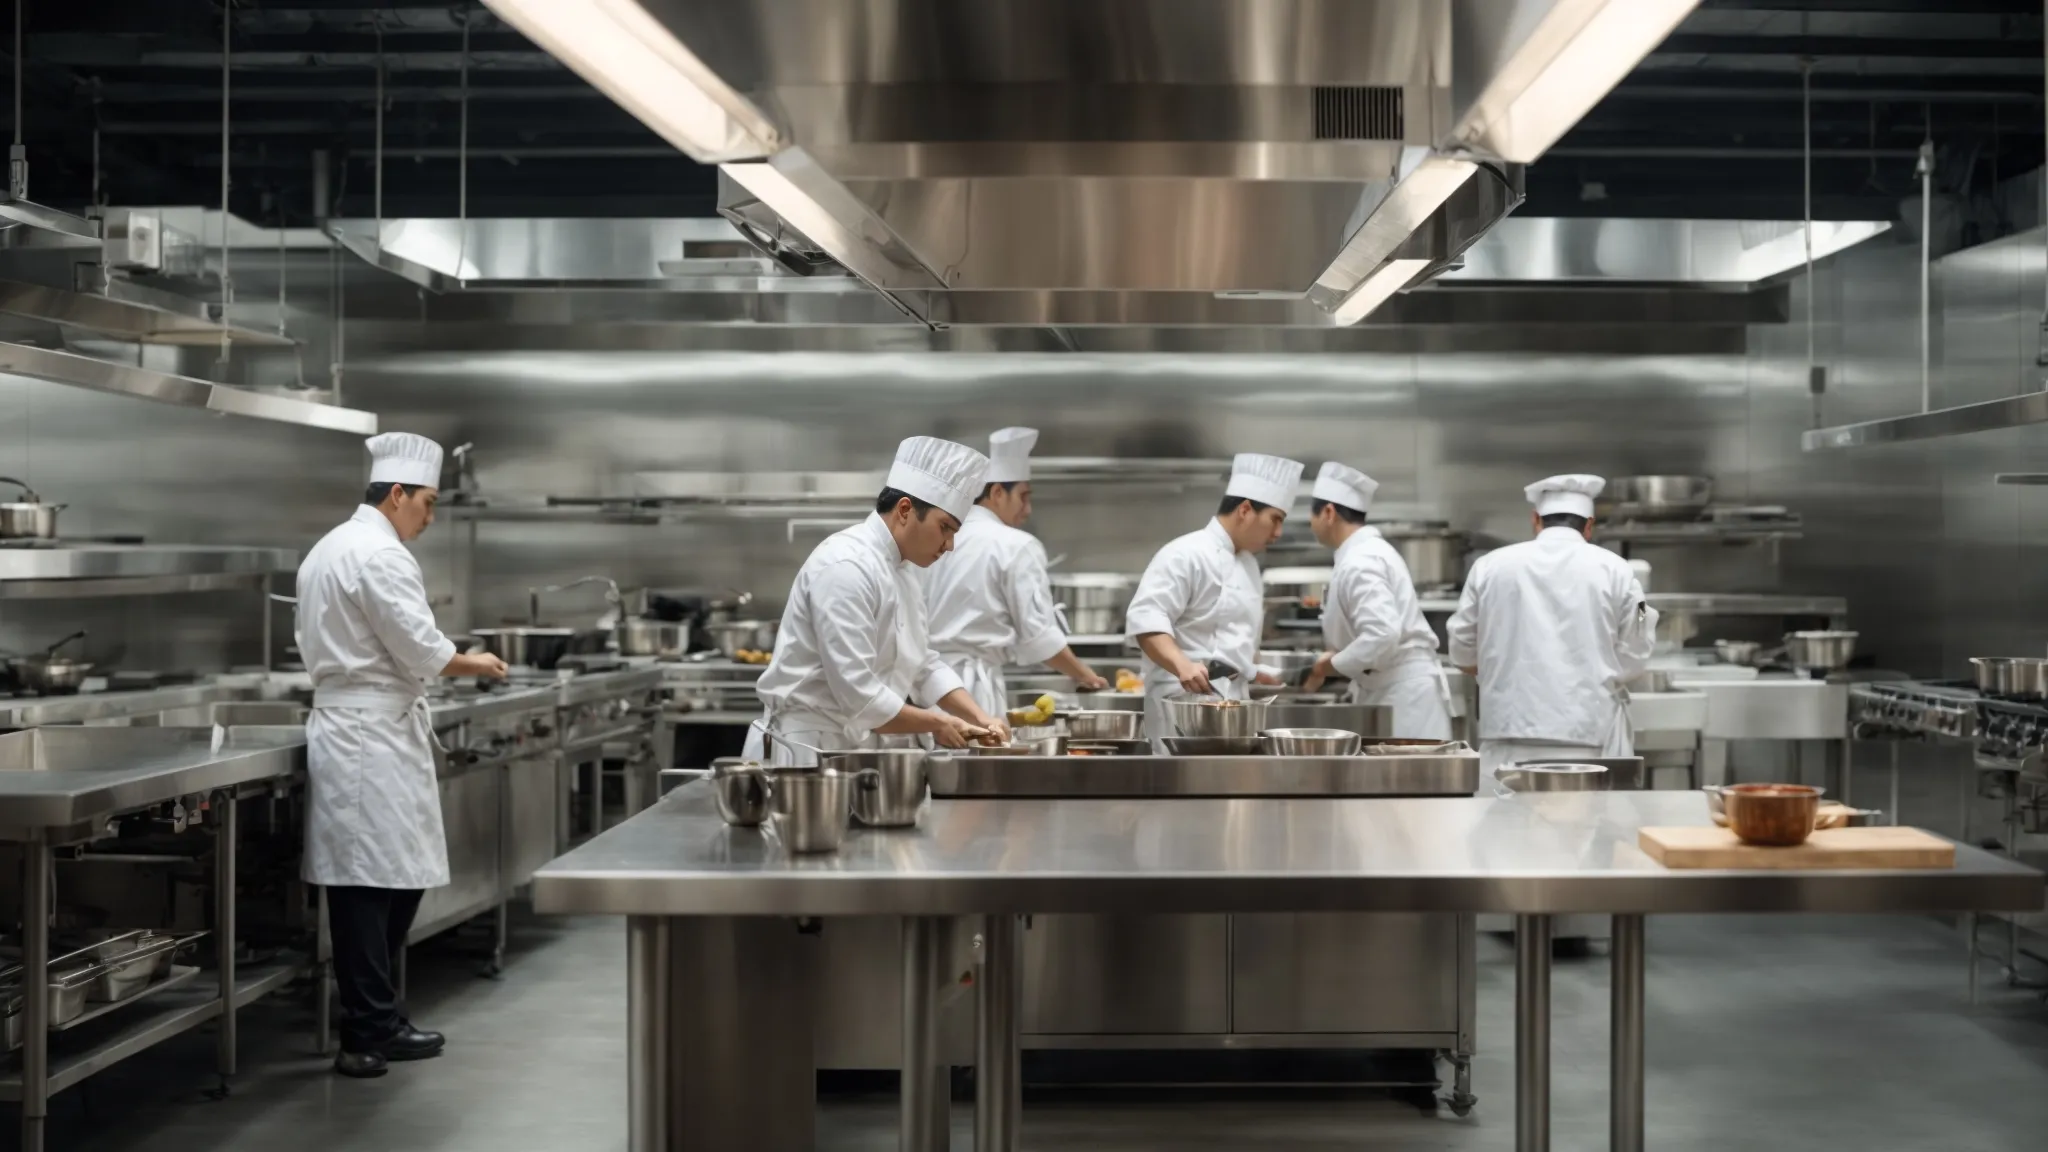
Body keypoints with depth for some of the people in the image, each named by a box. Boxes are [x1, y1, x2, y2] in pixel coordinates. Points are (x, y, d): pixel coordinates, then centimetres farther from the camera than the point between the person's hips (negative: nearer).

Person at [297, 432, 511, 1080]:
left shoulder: (329, 549, 18)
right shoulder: (379, 555, -14)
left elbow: (317, 646, 23)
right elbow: (423, 651, -17)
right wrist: (477, 666, 1)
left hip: (343, 727, 10)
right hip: (374, 735, -10)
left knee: (392, 880, 13)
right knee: (372, 883, -6)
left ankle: (377, 1025, 19)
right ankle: (369, 1034, -2)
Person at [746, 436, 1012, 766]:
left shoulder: (903, 566, 10)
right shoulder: (847, 568, -20)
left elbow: (921, 664, 15)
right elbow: (857, 695, -24)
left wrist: (979, 718, 3)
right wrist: (934, 723, -14)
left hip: (863, 746, 9)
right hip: (813, 751, -9)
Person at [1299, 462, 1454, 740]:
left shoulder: (1359, 563, -18)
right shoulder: (1369, 550, 13)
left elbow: (1382, 635, -28)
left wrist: (1326, 668, -15)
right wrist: (1331, 660, 10)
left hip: (1403, 695, -10)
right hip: (1392, 690, 10)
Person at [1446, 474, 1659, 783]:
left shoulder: (1491, 566, 5)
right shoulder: (1612, 569, 1)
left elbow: (1463, 654, 11)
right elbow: (1632, 660, 5)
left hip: (1510, 729, 1)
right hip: (1589, 734, -1)